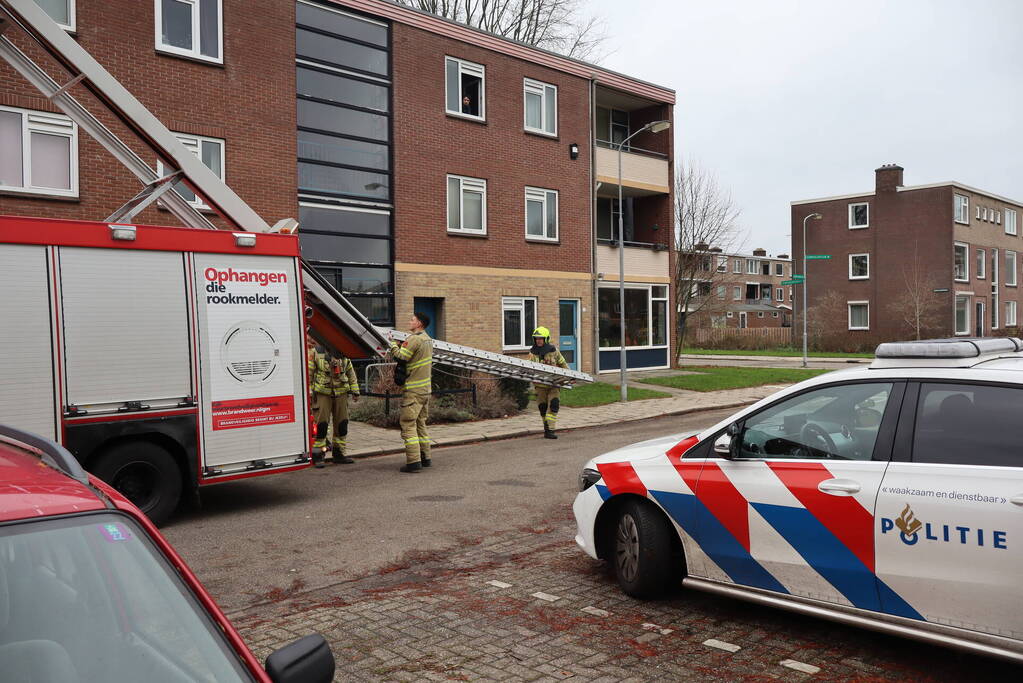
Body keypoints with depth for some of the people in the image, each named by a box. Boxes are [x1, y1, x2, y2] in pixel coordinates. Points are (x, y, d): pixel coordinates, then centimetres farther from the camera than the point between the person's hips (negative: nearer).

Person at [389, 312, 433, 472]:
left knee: (408, 423, -7)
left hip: (413, 390, -9)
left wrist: (392, 344, -3)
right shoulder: (428, 339, 15)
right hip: (425, 388, 9)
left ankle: (413, 461, -11)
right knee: (420, 423, 16)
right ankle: (425, 458, 20)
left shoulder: (414, 339, -15)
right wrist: (401, 345, 9)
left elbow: (400, 357, -17)